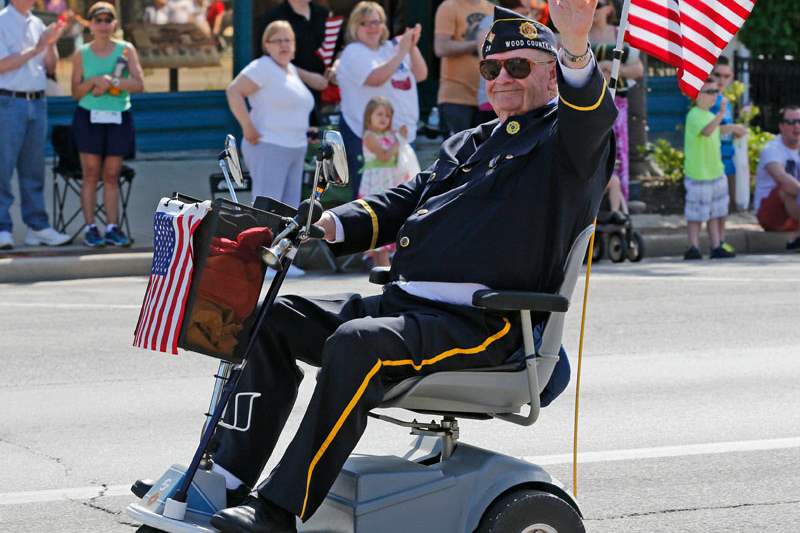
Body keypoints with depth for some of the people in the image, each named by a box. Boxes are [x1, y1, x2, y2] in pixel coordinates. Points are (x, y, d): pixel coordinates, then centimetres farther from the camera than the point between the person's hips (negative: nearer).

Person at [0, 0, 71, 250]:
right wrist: (36, 49, -14)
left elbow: (50, 67, 17)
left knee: (33, 169, 8)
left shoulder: (37, 24, 14)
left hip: (37, 102, 6)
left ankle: (37, 227, 11)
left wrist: (51, 44, -1)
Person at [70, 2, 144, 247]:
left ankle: (113, 227, 5)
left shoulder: (126, 50, 4)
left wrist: (111, 81, -16)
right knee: (91, 174, -3)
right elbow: (76, 92, 4)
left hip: (118, 117, 1)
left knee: (111, 175, 3)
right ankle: (90, 228, -2)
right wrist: (94, 81, -14)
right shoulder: (81, 55, 5)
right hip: (89, 117, -1)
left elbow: (139, 84, -5)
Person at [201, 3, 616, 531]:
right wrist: (333, 225, 5)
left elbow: (591, 115, -21)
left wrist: (576, 50, -43)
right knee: (277, 319, 3)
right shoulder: (468, 144, 29)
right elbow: (404, 200, 25)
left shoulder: (563, 139, 3)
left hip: (479, 324, -9)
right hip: (402, 303, 9)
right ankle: (228, 478, 2)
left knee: (356, 345, -33)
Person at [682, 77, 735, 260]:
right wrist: (721, 114, -46)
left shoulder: (711, 115, 14)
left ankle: (716, 247, 16)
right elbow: (706, 131, -36)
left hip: (716, 173, 9)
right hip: (698, 175, -9)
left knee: (715, 213, 11)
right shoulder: (694, 115, -15)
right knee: (696, 214, -2)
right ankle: (693, 248, 4)